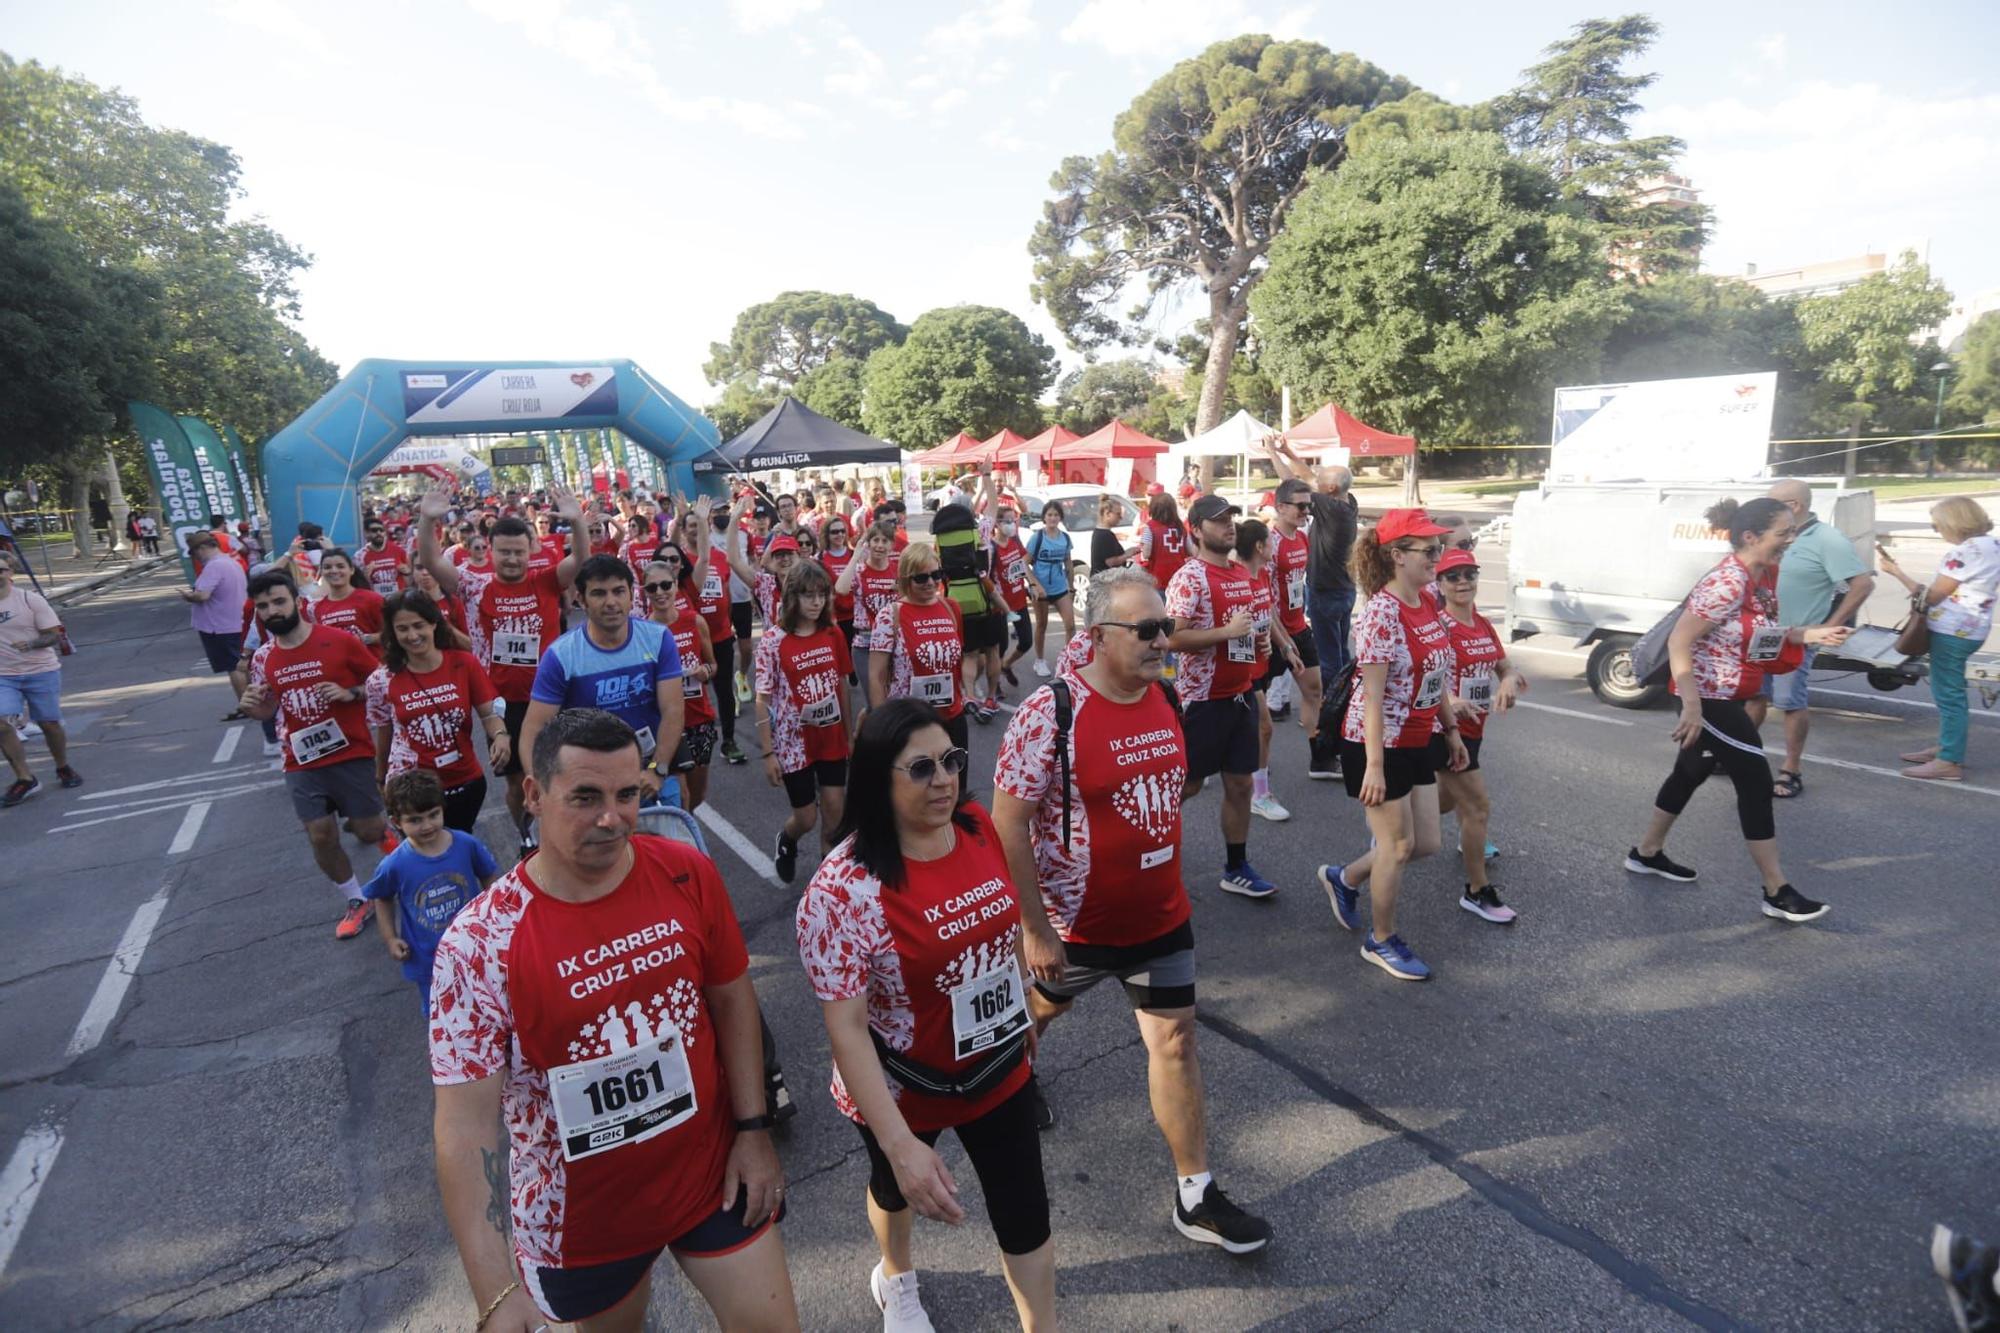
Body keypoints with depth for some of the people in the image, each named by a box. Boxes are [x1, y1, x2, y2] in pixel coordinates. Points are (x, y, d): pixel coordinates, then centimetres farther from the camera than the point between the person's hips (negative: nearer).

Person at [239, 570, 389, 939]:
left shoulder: (340, 640, -11)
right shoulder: (263, 658, 2)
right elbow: (269, 708, 15)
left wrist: (350, 693, -20)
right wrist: (252, 707, -7)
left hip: (351, 755, -4)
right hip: (302, 764, 4)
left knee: (370, 831, 4)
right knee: (321, 838, 5)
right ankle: (356, 902, 25)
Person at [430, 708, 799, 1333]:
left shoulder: (688, 876, -14)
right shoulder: (478, 944, -22)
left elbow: (731, 995, -2)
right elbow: (466, 1126, -20)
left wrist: (753, 1128, -3)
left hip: (713, 1171, 2)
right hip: (581, 1212, -1)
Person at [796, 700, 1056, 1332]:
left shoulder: (981, 828, -13)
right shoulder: (844, 888, -31)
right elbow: (846, 1029, -28)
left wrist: (1025, 1010, 15)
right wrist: (901, 1144, -30)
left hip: (999, 1067, 3)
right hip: (902, 1088, -3)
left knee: (1026, 1213, 14)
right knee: (897, 1188, 27)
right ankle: (896, 1279, 61)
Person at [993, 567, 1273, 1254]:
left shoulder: (1164, 697, -3)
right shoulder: (1051, 713, -25)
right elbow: (1007, 825, -23)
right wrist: (1034, 927, -20)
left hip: (1160, 913, 5)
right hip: (1074, 921, -4)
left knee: (1174, 1039, 10)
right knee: (1037, 1008, 22)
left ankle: (1195, 1196, 25)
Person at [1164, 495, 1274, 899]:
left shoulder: (1242, 574, 10)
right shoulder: (1190, 577, -15)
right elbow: (1173, 639, -23)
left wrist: (1256, 638, 5)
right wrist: (1227, 632, -25)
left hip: (1240, 694, 8)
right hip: (1203, 698, -7)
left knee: (1239, 784, 12)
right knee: (1187, 783, 5)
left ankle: (1236, 868, 24)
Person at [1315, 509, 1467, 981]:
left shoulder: (1429, 604, 5)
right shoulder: (1382, 612, -21)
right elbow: (1372, 694, -23)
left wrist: (1452, 731, 18)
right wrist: (1374, 765, -24)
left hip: (1417, 742, 8)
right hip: (1377, 744, -8)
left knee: (1427, 844, 14)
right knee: (1399, 845, 4)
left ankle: (1344, 878, 36)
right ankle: (1381, 941, 26)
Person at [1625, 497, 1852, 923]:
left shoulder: (1760, 580, 6)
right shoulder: (1727, 583, -23)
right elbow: (1678, 642, -26)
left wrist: (1811, 634, 2)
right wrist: (1692, 706, -31)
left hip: (1728, 699, 10)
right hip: (1709, 700, -10)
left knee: (1691, 773, 19)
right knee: (1756, 783, -4)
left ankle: (1646, 852, 35)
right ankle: (1777, 892, 6)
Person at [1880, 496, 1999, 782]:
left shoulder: (1965, 552, -21)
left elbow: (1931, 597, -16)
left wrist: (1895, 571, -12)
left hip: (1953, 631, -10)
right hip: (1971, 627, 10)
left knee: (1948, 693, -4)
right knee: (1950, 691, 19)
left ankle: (1949, 763, 0)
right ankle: (1948, 748, 29)